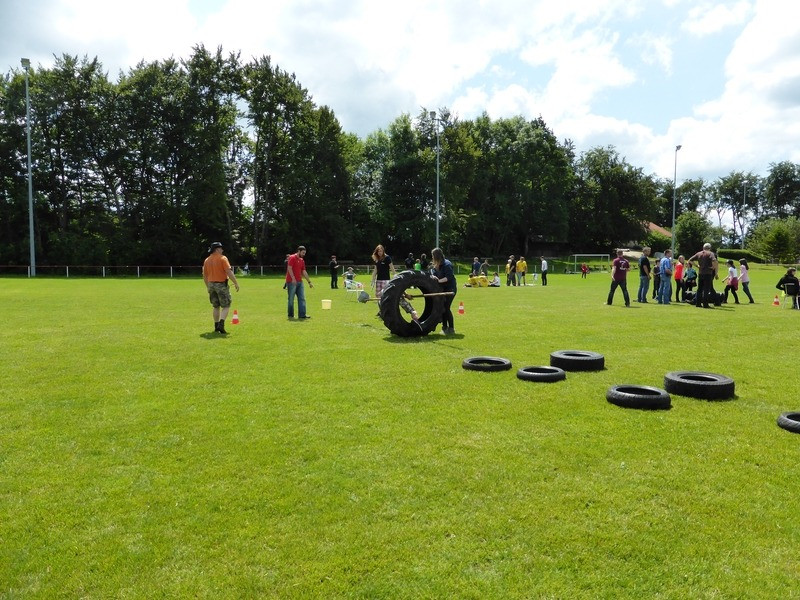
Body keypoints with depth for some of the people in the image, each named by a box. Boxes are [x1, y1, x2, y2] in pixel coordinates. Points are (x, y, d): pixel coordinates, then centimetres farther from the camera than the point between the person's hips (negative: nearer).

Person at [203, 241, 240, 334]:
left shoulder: (207, 260, 10)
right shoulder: (222, 258, -9)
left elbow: (205, 276, 14)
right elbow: (229, 272, -18)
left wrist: (208, 287, 25)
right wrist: (236, 283, -14)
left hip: (211, 285, 6)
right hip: (221, 284, -6)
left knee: (216, 307, 16)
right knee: (226, 306, 1)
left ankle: (216, 326, 18)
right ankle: (221, 324, -14)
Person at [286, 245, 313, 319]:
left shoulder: (302, 260, 16)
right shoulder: (292, 258, -7)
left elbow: (304, 272, 18)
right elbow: (289, 268, -15)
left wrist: (309, 281, 15)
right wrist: (293, 278, -24)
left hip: (299, 282, 8)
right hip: (291, 282, -8)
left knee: (302, 298, 0)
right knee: (291, 299, 1)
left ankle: (302, 314, -1)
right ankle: (290, 315, 11)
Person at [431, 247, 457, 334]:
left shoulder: (447, 264, -16)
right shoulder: (436, 265, 9)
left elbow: (449, 277, -23)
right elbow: (434, 275, 9)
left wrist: (439, 280, -31)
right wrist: (433, 277, -13)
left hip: (450, 288, -8)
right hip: (442, 289, 8)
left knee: (446, 308, -11)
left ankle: (451, 328, -1)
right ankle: (445, 327, 17)